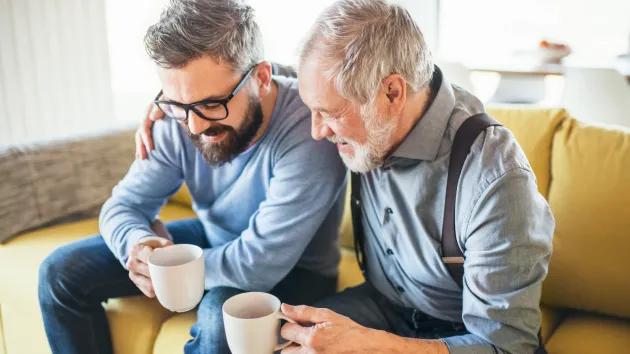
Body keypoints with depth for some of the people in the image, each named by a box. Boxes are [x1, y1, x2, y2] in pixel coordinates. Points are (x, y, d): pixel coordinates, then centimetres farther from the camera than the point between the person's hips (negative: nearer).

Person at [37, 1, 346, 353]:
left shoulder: (307, 131, -34)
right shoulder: (179, 121, -15)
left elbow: (261, 265, -34)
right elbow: (123, 206, -6)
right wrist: (138, 243, -29)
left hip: (293, 270, -5)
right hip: (212, 240, 5)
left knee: (221, 315, -38)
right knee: (61, 271, 0)